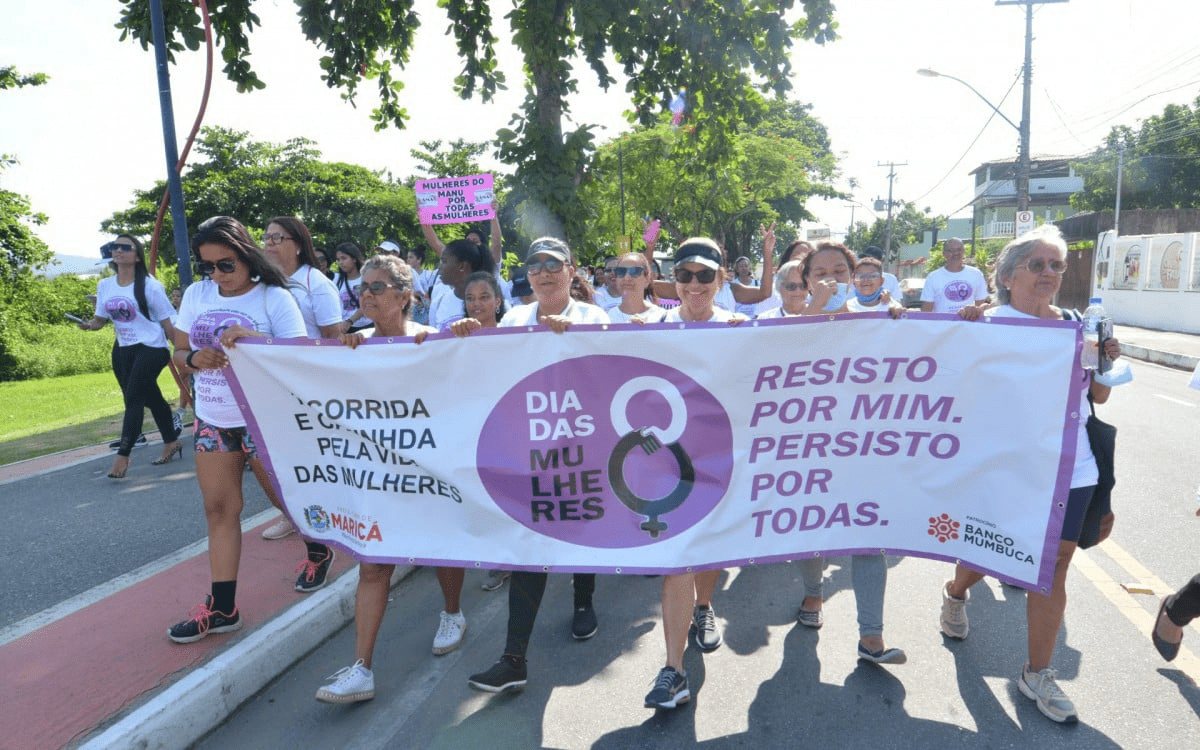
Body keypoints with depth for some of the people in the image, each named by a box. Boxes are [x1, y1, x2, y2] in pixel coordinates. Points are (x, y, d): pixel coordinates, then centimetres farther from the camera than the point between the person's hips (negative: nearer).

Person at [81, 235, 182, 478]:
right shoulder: (105, 286, 8)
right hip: (123, 350, 6)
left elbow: (167, 322, -7)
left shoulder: (149, 286, -9)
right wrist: (89, 324, -9)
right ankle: (171, 442, 27)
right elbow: (100, 319, 14)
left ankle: (123, 455, -9)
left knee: (133, 398, -12)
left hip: (151, 348, -6)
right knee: (150, 397, 14)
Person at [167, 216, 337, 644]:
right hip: (212, 420, 5)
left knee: (286, 497, 8)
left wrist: (251, 337, -32)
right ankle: (222, 608, 13)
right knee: (219, 508, 6)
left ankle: (319, 553, 37)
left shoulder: (274, 298, -11)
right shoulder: (196, 295, 3)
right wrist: (195, 358, -15)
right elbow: (179, 352, 9)